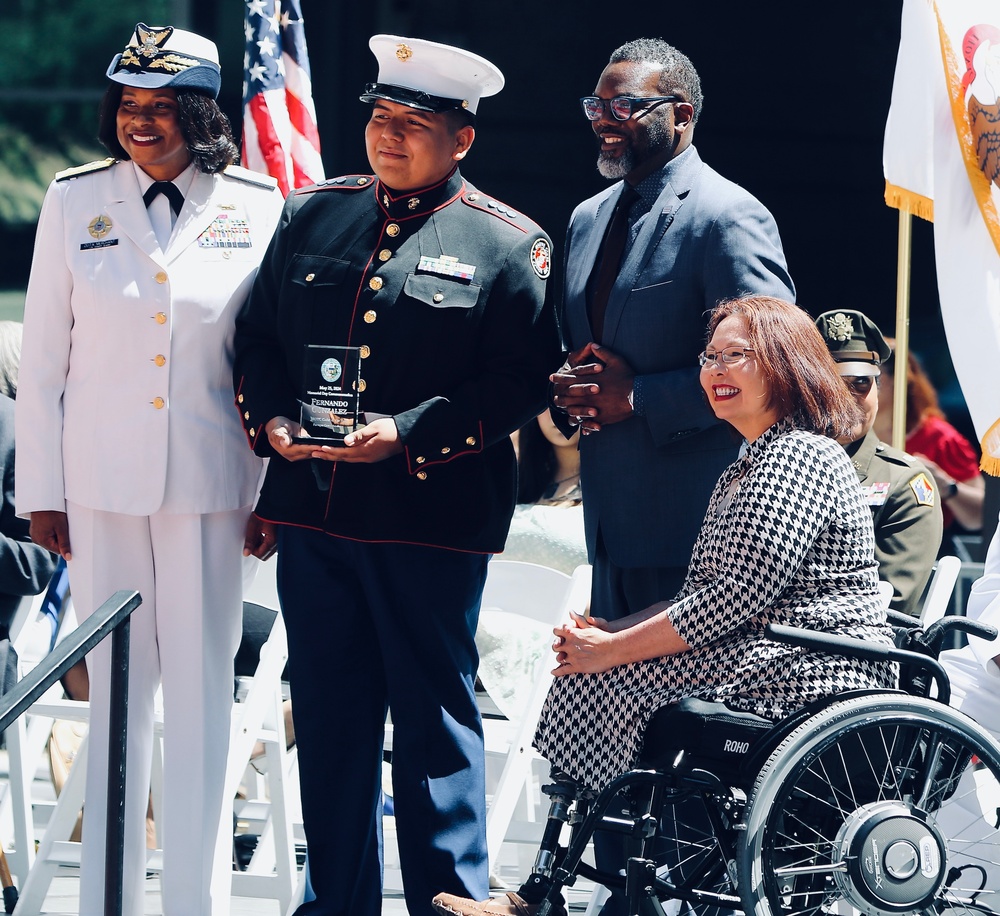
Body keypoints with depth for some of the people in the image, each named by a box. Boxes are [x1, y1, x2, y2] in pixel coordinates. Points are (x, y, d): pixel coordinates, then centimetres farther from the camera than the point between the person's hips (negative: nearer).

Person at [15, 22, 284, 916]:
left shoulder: (256, 208, 0)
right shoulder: (76, 202, 2)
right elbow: (43, 358, 5)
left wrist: (274, 491, 2)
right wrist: (42, 490, 4)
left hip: (208, 484, 0)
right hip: (102, 485, 1)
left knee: (203, 692, 2)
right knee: (116, 688, 5)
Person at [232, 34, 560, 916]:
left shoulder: (508, 245, -2)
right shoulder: (311, 215, 12)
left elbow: (523, 380, -7)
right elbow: (258, 338, 16)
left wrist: (408, 432, -17)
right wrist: (271, 422, -3)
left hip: (431, 515, -5)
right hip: (312, 509, 5)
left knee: (437, 722, 0)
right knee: (328, 715, 10)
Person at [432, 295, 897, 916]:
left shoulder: (800, 458, -13)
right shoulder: (745, 469, 21)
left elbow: (735, 598, -20)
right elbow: (703, 595, 17)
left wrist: (614, 648, -15)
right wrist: (613, 631, 0)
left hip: (809, 674, -10)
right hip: (775, 659, 10)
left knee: (605, 677, -17)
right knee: (590, 660, -1)